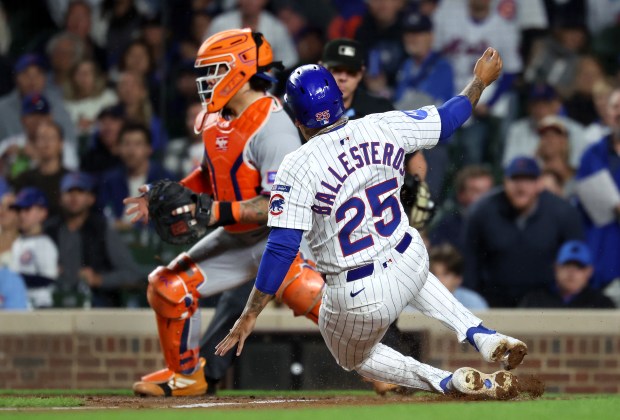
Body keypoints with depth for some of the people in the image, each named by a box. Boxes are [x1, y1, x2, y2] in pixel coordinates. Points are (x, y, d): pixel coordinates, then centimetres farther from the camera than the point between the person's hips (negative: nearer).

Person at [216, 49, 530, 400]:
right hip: (411, 263, 5)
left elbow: (281, 248, -20)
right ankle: (483, 337, 23)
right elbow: (447, 120, 9)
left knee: (354, 357, 28)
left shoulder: (298, 167, -18)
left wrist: (250, 316, -14)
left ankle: (450, 382, 3)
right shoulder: (382, 129, -6)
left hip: (360, 300, -5)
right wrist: (481, 81, 28)